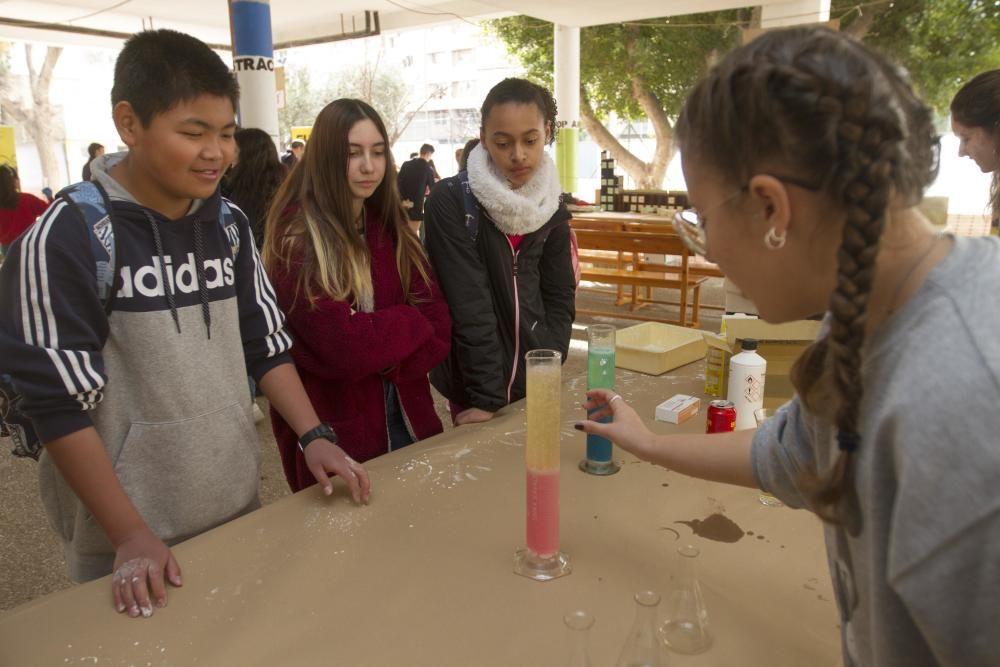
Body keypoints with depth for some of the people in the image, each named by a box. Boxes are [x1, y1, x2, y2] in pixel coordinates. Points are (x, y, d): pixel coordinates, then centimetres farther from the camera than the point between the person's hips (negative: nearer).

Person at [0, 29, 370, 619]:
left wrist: (314, 435, -5)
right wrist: (129, 536, -16)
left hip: (240, 506, 5)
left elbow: (267, 344, 6)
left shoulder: (229, 225, 1)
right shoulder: (65, 238, -15)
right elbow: (59, 402, -15)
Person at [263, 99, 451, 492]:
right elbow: (340, 343, -24)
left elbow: (439, 329, -2)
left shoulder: (391, 228, 4)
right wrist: (409, 323, -10)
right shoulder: (297, 236, -15)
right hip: (334, 430, -6)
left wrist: (378, 356, -17)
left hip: (407, 418, 6)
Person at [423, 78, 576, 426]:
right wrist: (488, 395, -19)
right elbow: (469, 305, -18)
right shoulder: (451, 201, -13)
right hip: (474, 389, -4)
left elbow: (559, 297, 4)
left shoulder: (552, 208, 2)